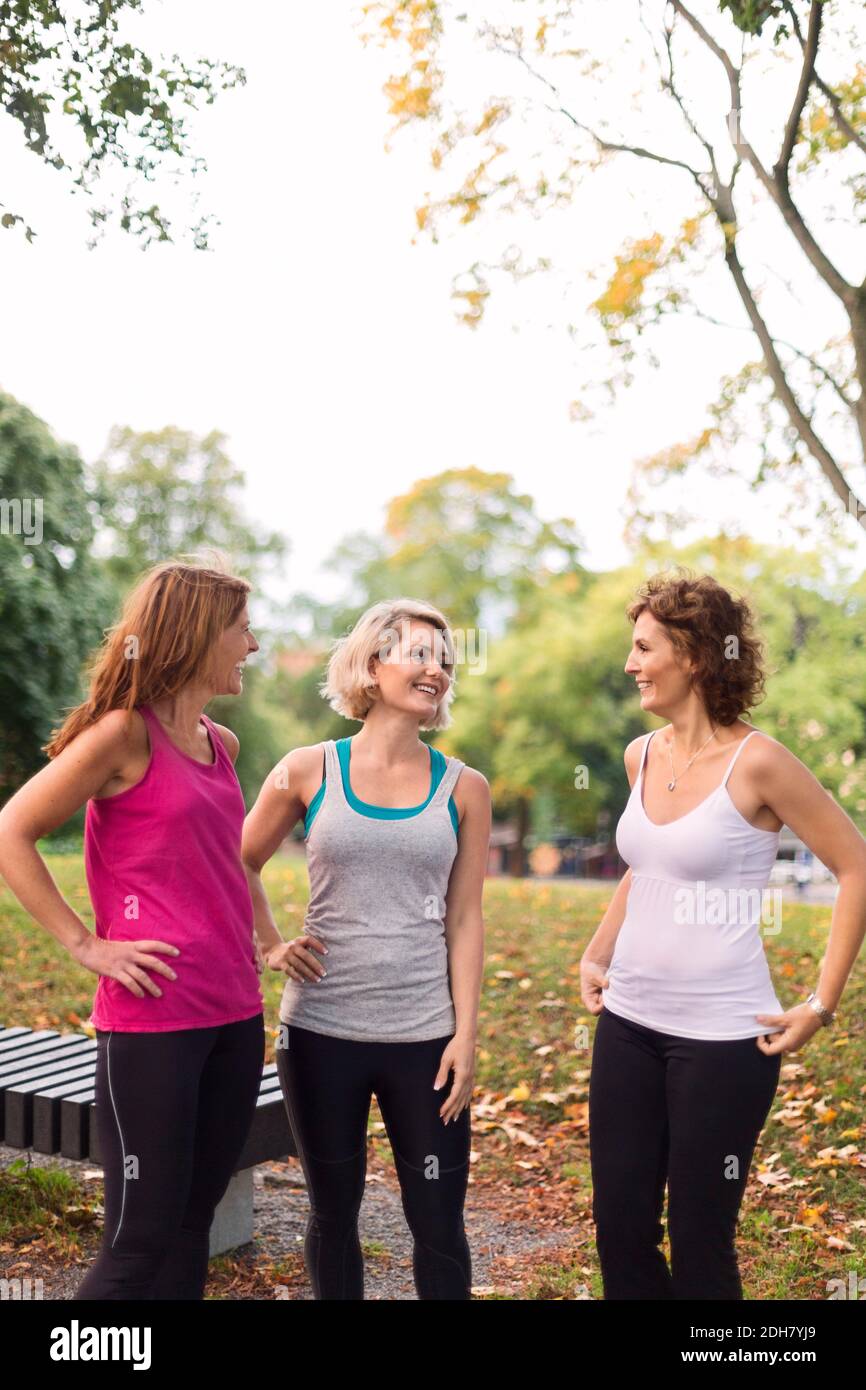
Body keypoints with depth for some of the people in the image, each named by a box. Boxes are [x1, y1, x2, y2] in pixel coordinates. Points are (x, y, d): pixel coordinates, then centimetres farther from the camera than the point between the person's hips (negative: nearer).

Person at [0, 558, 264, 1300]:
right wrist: (86, 944, -12)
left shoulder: (222, 745, 12)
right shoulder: (125, 733, -9)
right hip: (152, 1021, -7)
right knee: (140, 1242, -2)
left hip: (235, 1017, 7)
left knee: (192, 1226, 13)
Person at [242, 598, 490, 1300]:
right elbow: (240, 863, 12)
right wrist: (270, 947, 2)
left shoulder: (464, 788, 1)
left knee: (438, 1219, 6)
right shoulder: (309, 771, -2)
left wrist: (466, 1033, -3)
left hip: (425, 1034, 0)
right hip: (322, 1029, 0)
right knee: (334, 1210, 15)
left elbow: (464, 919, 1)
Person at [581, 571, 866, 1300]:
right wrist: (595, 954, 13)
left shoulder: (756, 761, -14)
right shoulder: (641, 756, 5)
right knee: (618, 1228, 12)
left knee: (699, 1241, 6)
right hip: (627, 1025, 6)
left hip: (721, 1037, -6)